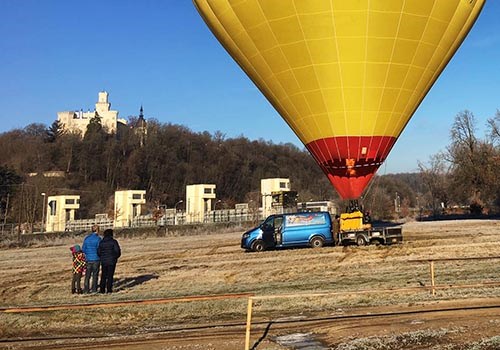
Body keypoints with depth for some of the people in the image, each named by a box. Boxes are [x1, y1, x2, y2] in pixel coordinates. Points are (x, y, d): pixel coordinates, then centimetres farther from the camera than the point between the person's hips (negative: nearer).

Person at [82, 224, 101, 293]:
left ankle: (86, 289, 8)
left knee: (87, 275, 9)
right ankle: (94, 289, 6)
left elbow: (83, 249, 5)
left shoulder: (86, 238, 3)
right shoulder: (98, 238, -10)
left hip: (88, 259, 4)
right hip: (96, 259, -4)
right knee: (95, 274, 5)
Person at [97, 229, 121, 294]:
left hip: (103, 261, 3)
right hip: (111, 261, -3)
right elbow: (117, 251, -10)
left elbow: (98, 252, 2)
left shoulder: (101, 242, 2)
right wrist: (115, 257, 10)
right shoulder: (113, 241, -8)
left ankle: (102, 289, 11)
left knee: (103, 275, 12)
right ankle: (109, 289, 1)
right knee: (110, 275, 2)